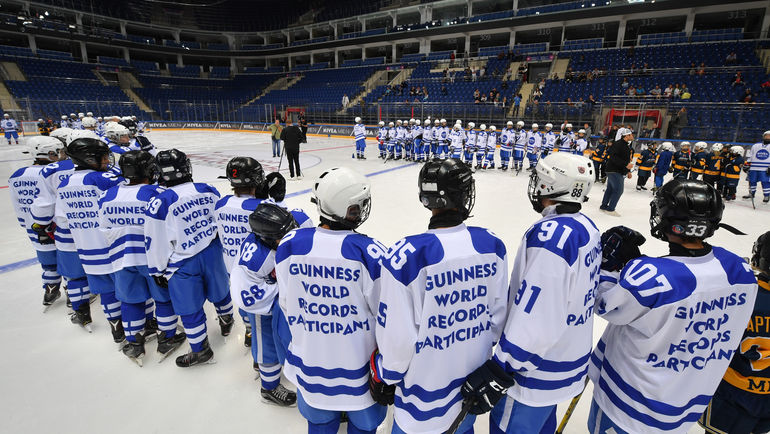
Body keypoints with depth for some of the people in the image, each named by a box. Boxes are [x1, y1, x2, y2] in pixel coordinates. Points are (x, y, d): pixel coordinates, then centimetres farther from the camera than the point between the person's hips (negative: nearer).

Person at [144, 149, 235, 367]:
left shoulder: (160, 203, -18)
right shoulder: (208, 191, -5)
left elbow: (155, 242, -12)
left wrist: (158, 271, 2)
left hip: (183, 263, -4)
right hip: (212, 252, 5)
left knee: (190, 308, 12)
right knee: (219, 290, 26)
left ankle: (200, 350, 27)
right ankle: (226, 320, 51)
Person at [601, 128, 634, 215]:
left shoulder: (627, 145, 16)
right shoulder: (618, 144, -16)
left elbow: (626, 159, 24)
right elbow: (614, 157, -25)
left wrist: (628, 171, 21)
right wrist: (626, 164, -28)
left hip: (619, 171, 10)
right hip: (614, 170, -10)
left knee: (610, 188, 14)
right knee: (618, 190, -9)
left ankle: (604, 206, 22)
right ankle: (610, 209, -2)